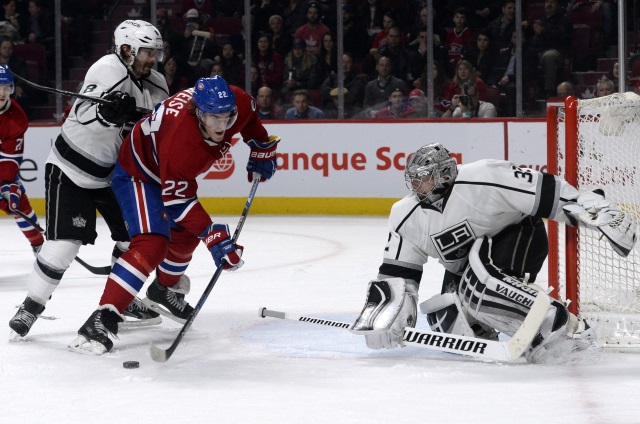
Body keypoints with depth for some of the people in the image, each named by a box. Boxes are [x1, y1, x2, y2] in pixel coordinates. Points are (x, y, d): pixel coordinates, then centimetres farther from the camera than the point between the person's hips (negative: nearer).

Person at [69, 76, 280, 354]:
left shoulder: (238, 102, -23)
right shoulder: (181, 139, -42)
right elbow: (177, 199, -34)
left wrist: (261, 148, 9)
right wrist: (213, 236, -37)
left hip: (170, 172, 9)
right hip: (139, 172, -9)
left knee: (186, 234, 25)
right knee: (152, 244, -26)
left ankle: (163, 290, 52)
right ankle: (102, 319, -31)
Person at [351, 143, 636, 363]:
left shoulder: (484, 180, -28)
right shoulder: (406, 218, -10)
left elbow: (547, 193, -26)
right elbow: (397, 275, -6)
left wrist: (599, 211, -30)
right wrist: (382, 309, -21)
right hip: (466, 268, 6)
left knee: (478, 283, -36)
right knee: (447, 322, -18)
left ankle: (564, 329, -29)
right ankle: (482, 330, 16)